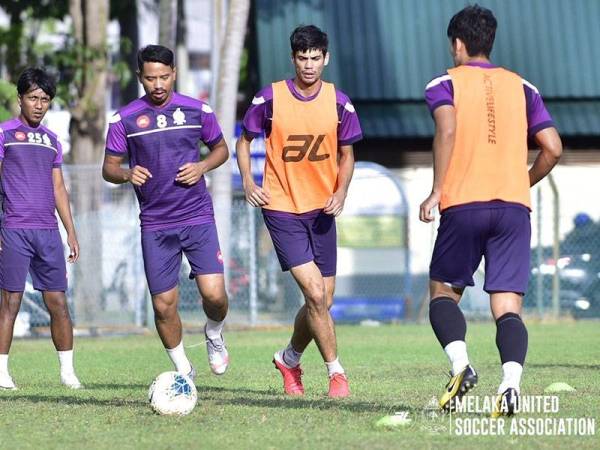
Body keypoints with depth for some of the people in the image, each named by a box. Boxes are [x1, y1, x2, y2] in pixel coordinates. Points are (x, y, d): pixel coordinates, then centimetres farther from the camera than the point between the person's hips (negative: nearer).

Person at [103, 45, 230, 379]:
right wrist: (127, 174, -17)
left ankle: (214, 336, 20)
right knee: (164, 304, -1)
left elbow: (221, 148, 15)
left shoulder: (198, 110, 2)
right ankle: (184, 371, 19)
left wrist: (203, 167, -6)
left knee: (214, 293, -14)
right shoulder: (125, 119, 0)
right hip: (155, 224, 1)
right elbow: (109, 167, 6)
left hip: (198, 217, 0)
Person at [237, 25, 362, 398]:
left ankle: (290, 359, 33)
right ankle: (336, 372, -4)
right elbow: (245, 141, 7)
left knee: (323, 301, 8)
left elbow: (346, 155, 10)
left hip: (322, 210, 4)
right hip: (282, 209, -4)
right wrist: (249, 182, -7)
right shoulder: (270, 99, -7)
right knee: (315, 294, -15)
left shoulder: (339, 102, 0)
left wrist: (341, 192, -7)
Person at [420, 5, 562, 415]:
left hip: (463, 206, -2)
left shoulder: (445, 84, 6)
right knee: (508, 307, -1)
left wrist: (437, 191, -10)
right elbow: (553, 149, 8)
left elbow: (447, 130, -15)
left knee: (443, 292, 15)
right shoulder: (522, 87, 15)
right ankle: (511, 380, -26)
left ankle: (460, 363, -11)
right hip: (515, 208, 2)